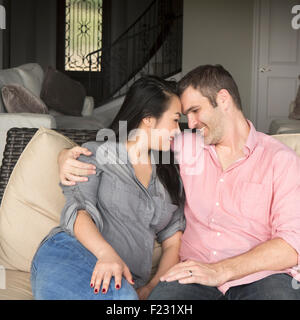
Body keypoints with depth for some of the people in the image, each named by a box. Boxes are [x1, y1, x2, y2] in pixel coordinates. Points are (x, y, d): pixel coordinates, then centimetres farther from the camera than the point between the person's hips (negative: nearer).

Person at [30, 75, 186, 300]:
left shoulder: (171, 174, 24)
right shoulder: (96, 153, 11)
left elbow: (174, 242, 18)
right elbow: (78, 210, -5)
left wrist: (152, 288, 0)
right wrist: (107, 253, -24)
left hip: (127, 283, 3)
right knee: (122, 297, -38)